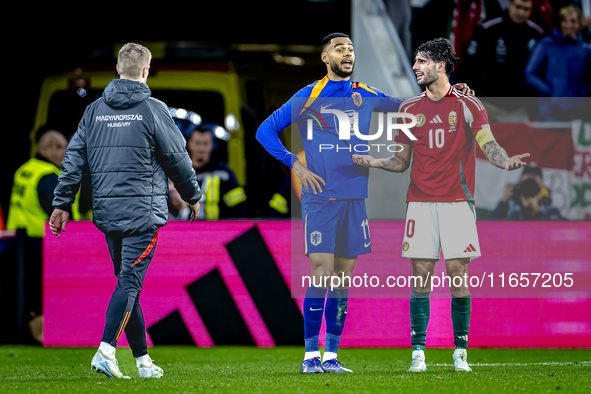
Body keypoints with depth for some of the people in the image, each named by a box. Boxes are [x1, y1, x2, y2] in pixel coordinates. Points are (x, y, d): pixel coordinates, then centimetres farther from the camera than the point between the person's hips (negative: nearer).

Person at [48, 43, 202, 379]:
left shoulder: (94, 111, 9)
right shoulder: (153, 110, -6)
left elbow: (74, 159, 8)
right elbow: (178, 158, 0)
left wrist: (62, 204, 12)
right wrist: (194, 196, 14)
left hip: (107, 212, 5)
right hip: (143, 212, -5)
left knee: (128, 281, 12)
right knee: (130, 282, -8)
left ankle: (142, 359, 16)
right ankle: (107, 349, -24)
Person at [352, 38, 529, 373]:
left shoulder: (468, 105, 2)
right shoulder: (409, 109, 12)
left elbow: (489, 146, -5)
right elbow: (402, 162, 16)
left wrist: (506, 161, -27)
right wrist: (373, 162, -2)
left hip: (457, 202, -3)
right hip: (420, 203, 3)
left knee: (458, 275, -5)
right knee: (421, 276, -2)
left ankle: (461, 352, 1)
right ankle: (418, 353, 0)